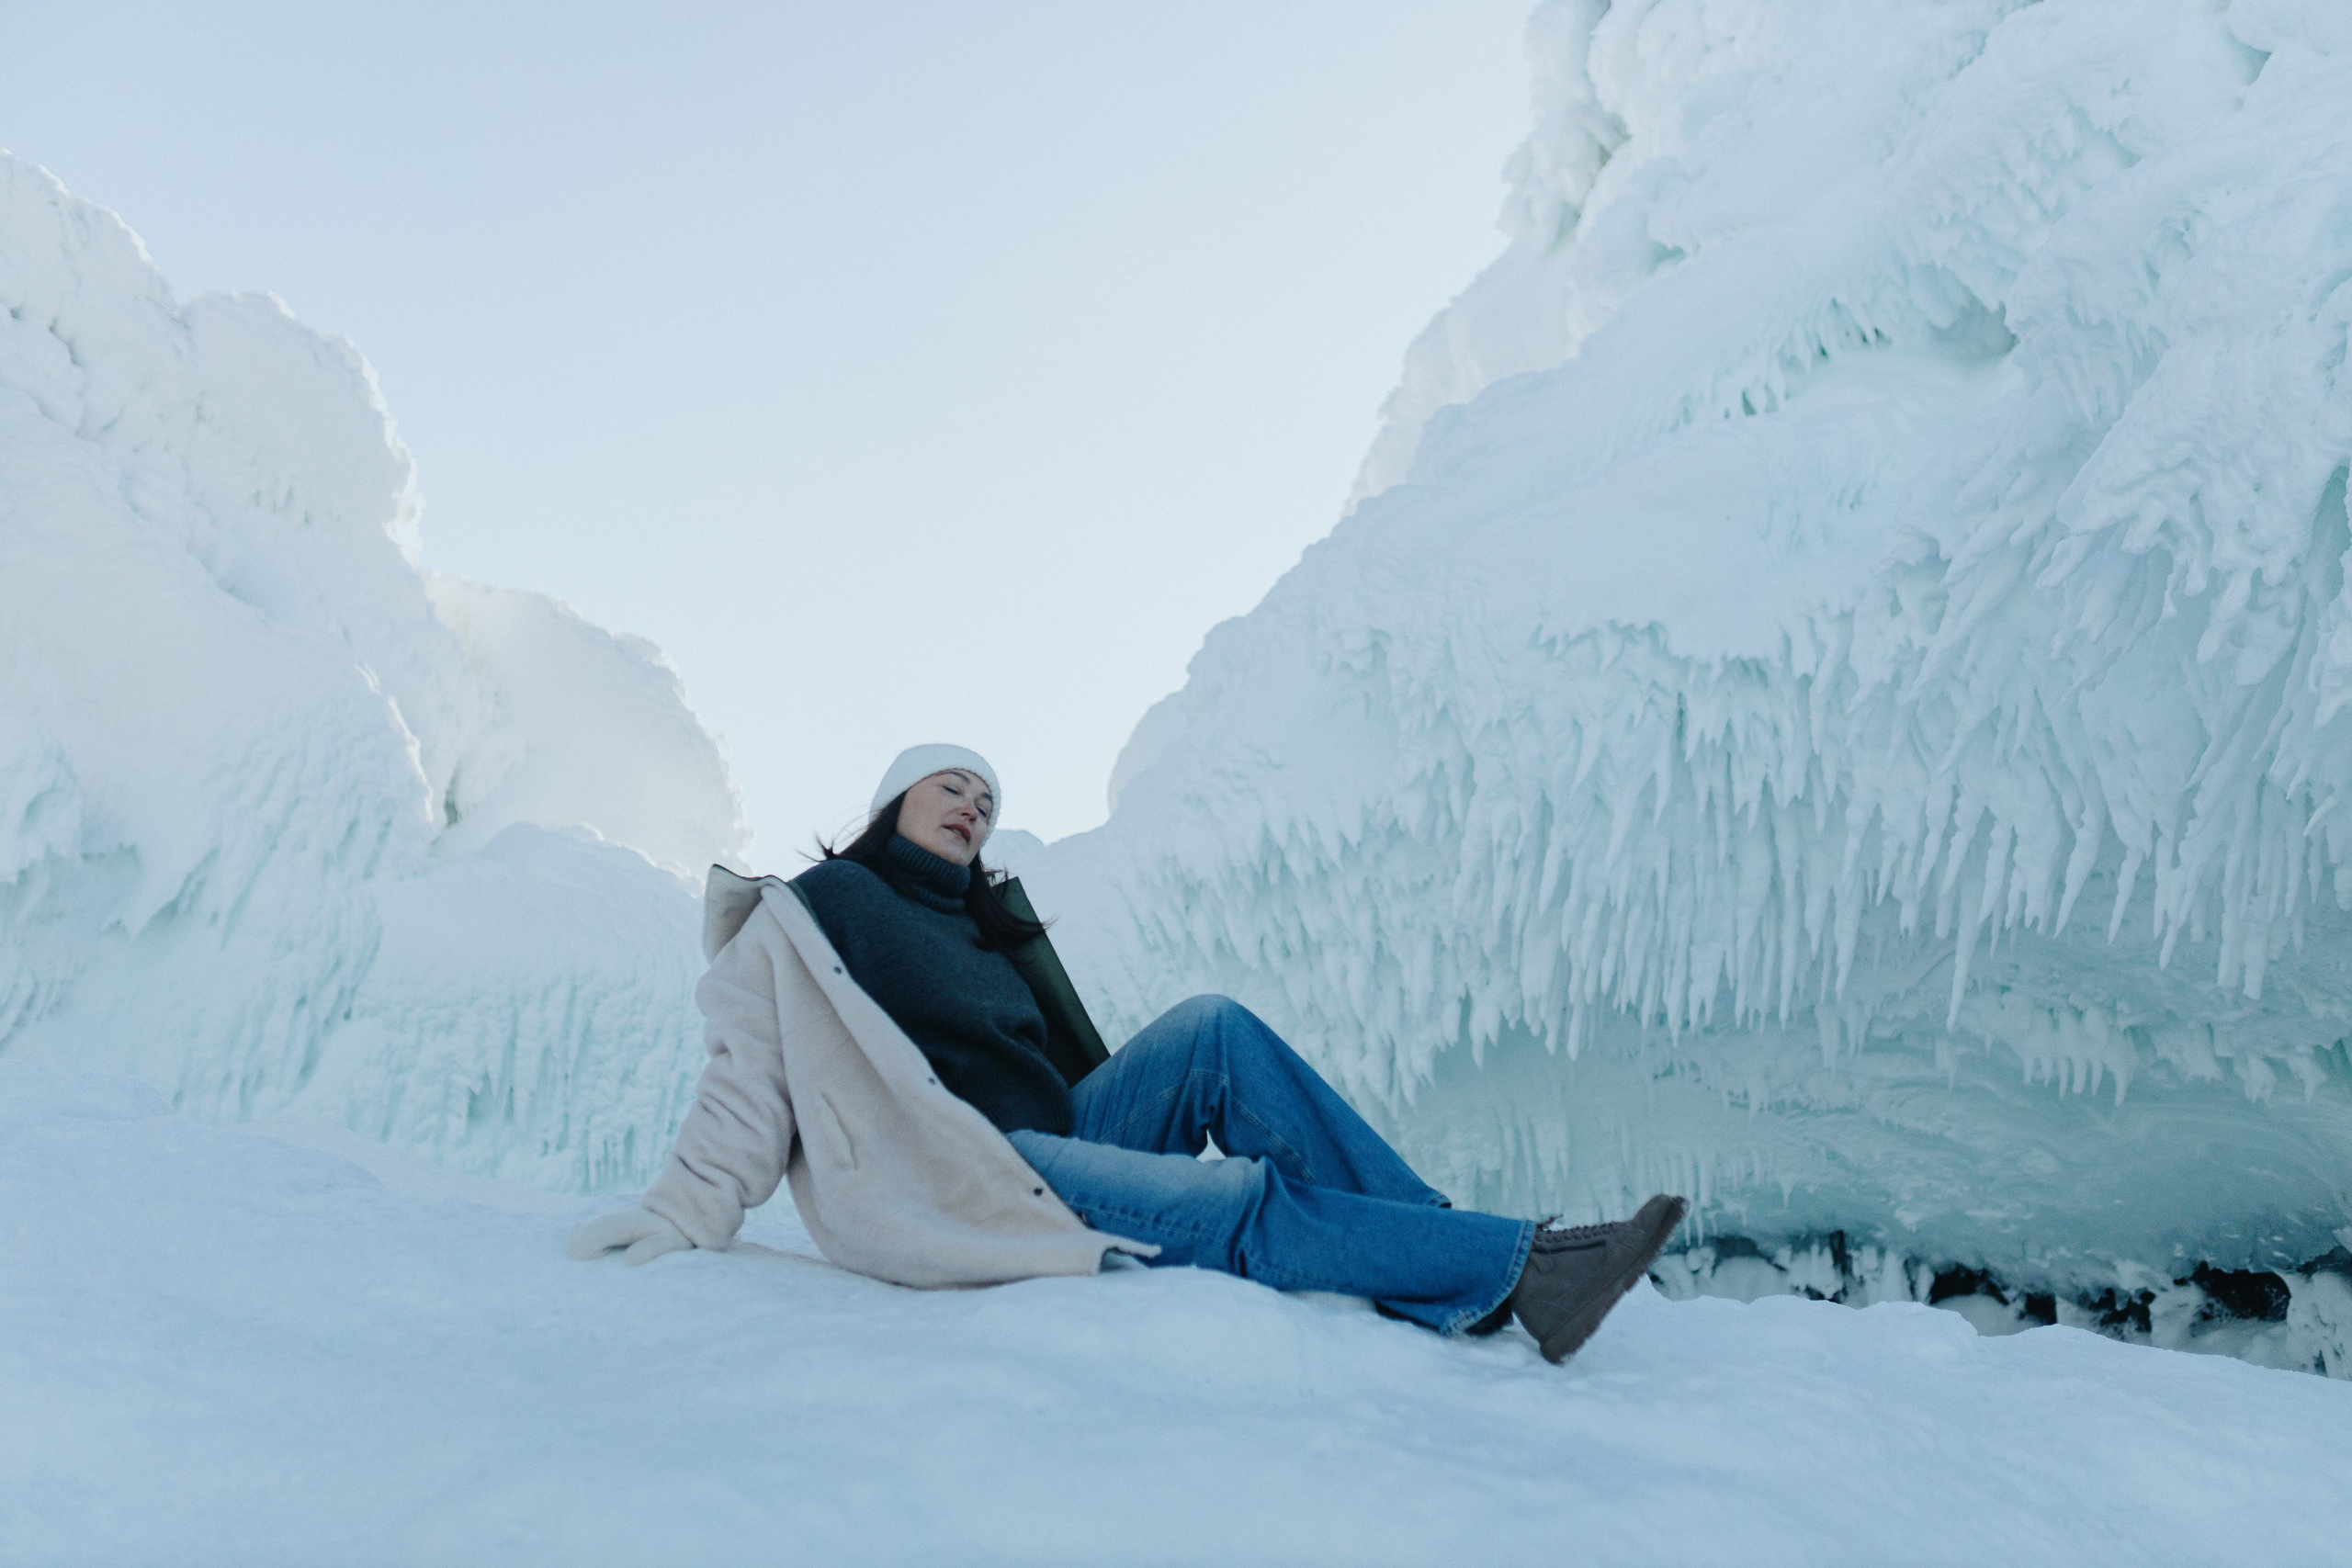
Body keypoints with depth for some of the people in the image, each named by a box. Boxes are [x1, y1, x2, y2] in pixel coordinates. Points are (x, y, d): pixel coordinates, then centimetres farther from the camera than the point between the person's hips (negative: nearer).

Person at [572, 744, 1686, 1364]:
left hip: (1058, 1139, 7)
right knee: (1238, 1201, -23)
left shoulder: (987, 931, 25)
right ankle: (1513, 1267, -23)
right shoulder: (833, 898, 3)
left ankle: (1439, 1242, -15)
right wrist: (694, 1212, -16)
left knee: (1212, 1029, -12)